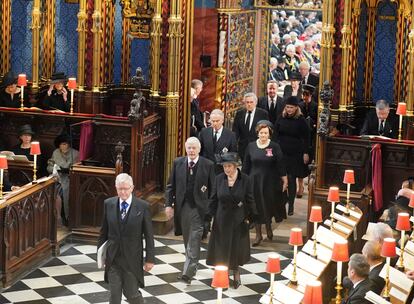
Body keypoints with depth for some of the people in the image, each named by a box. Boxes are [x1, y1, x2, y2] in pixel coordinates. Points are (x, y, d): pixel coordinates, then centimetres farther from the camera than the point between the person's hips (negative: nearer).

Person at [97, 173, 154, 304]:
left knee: (131, 293, 5)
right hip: (113, 258, 2)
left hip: (132, 259, -2)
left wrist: (150, 259, -3)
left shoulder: (143, 206, -9)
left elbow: (148, 235, -4)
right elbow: (104, 231, 9)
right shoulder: (108, 204, 0)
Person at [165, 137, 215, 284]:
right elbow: (170, 186, 8)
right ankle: (192, 267, 30)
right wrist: (169, 204, 0)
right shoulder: (178, 163, 4)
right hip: (182, 206, 4)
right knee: (187, 240, 13)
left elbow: (213, 189, -1)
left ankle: (187, 273, -13)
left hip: (199, 207, -3)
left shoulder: (208, 165, -4)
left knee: (194, 240, -10)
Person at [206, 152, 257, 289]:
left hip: (238, 220, -1)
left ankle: (236, 275, 28)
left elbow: (250, 201, -3)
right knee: (221, 248, 5)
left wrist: (249, 217, -3)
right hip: (221, 220, 2)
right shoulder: (219, 179, -4)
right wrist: (212, 215, 4)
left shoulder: (245, 180, -10)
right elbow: (214, 199, 5)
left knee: (236, 248, 8)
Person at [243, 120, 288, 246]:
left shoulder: (274, 147, -7)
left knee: (269, 206, 9)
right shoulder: (251, 146, 0)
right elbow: (246, 165, 6)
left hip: (270, 181, -2)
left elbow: (280, 165, -5)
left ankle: (269, 227, 36)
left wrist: (284, 180, -5)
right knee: (256, 207, 4)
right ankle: (258, 235, 14)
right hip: (254, 180, 2)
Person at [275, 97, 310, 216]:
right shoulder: (281, 119, 5)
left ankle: (291, 205, 6)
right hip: (281, 152, 3)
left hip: (295, 154, -3)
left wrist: (306, 153, -5)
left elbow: (306, 138, -2)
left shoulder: (301, 121, -5)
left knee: (291, 179, 0)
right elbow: (276, 135, 10)